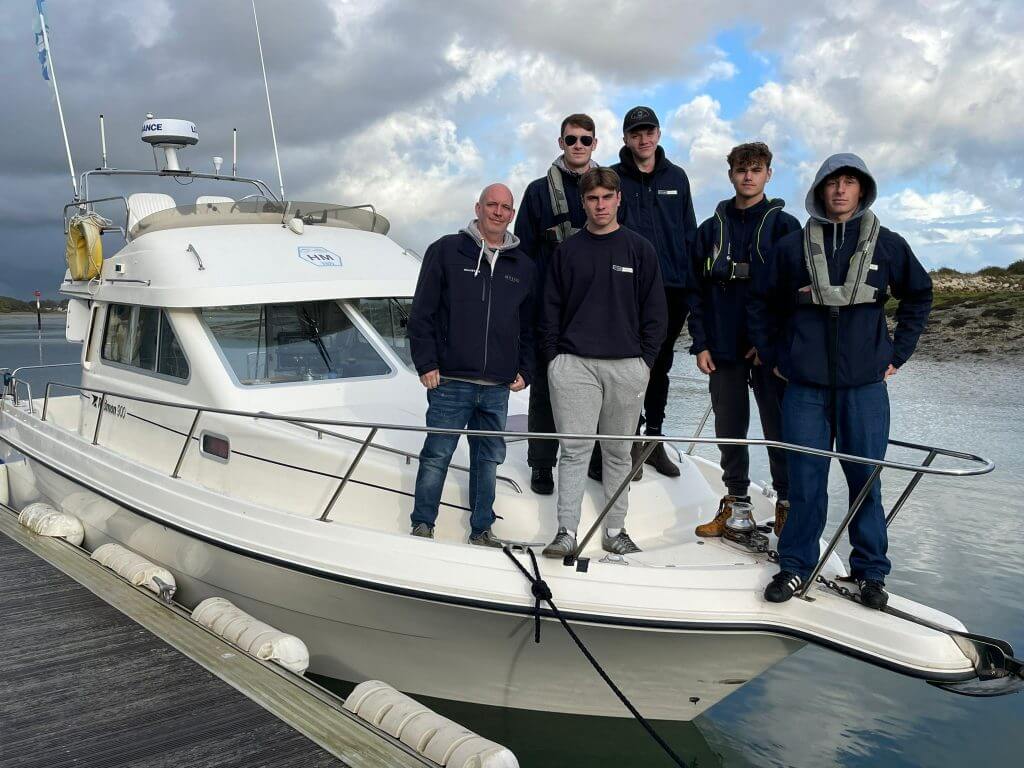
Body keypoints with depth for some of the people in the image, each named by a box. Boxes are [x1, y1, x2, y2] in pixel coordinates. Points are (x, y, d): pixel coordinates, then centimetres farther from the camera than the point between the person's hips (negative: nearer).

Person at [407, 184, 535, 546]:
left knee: (489, 459, 9)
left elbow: (529, 326, 20)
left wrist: (524, 371, 11)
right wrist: (426, 363, -6)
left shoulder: (523, 267, 14)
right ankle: (422, 525, 12)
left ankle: (482, 529, 20)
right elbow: (422, 312, 0)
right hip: (450, 381, -3)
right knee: (436, 456, -1)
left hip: (498, 387, 4)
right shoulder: (446, 251, 2)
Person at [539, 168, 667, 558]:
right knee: (574, 450, -4)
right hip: (574, 364, -1)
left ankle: (615, 529, 17)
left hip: (627, 366, 1)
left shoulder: (639, 249, 7)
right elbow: (550, 309, 9)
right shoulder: (567, 251, 8)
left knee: (619, 452, 9)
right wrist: (553, 357, 1)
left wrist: (645, 360, 0)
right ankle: (566, 531, -1)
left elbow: (655, 310, 7)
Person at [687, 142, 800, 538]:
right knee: (729, 429, 9)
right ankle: (734, 502, 21)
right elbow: (695, 290, 9)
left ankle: (787, 504, 12)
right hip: (723, 348, 3)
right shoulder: (711, 229, 11)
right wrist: (700, 344, 0)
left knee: (778, 428, 1)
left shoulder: (784, 225, 3)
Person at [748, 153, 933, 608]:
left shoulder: (887, 245, 5)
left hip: (865, 386, 0)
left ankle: (870, 571, 19)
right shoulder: (793, 247, 4)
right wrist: (772, 358, 9)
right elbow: (762, 303, 14)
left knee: (866, 479, 6)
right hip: (805, 387, 0)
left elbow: (919, 295, 18)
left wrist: (898, 354, 12)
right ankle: (796, 566, 16)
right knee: (805, 480, 4)